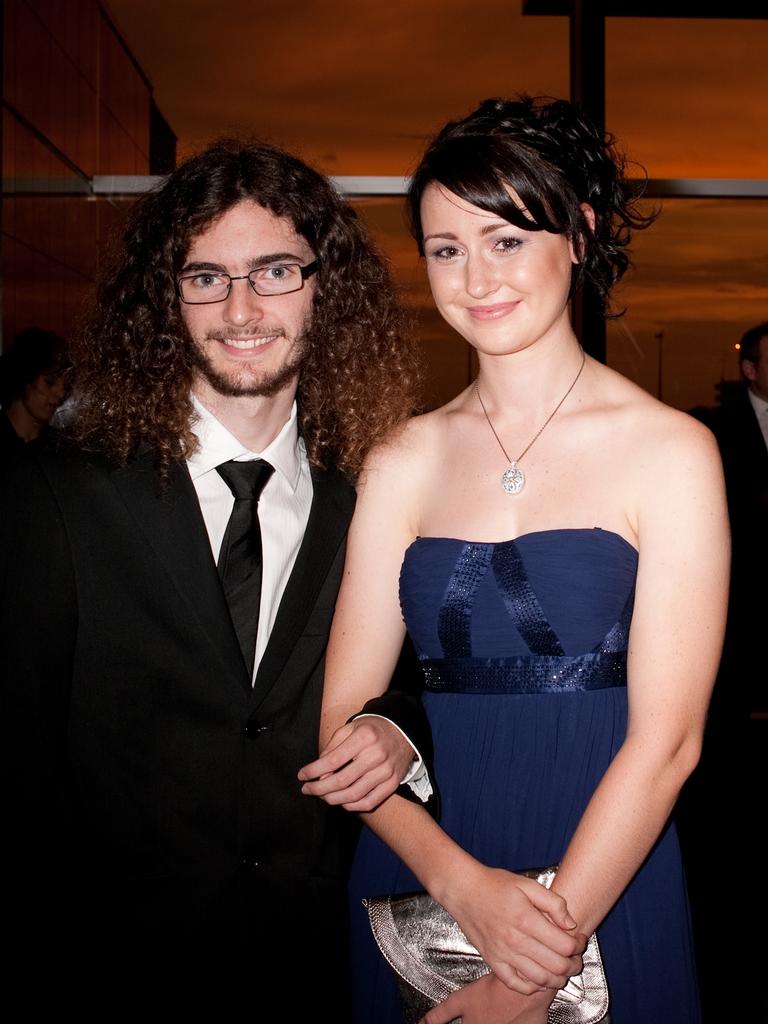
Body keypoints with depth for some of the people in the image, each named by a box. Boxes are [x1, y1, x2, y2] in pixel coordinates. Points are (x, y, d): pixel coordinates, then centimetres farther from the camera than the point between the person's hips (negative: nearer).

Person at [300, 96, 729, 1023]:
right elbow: (344, 720, -3)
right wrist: (465, 883, -17)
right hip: (417, 884, 3)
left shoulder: (670, 450, -8)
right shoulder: (403, 462, 0)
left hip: (606, 891, -2)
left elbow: (667, 739, -12)